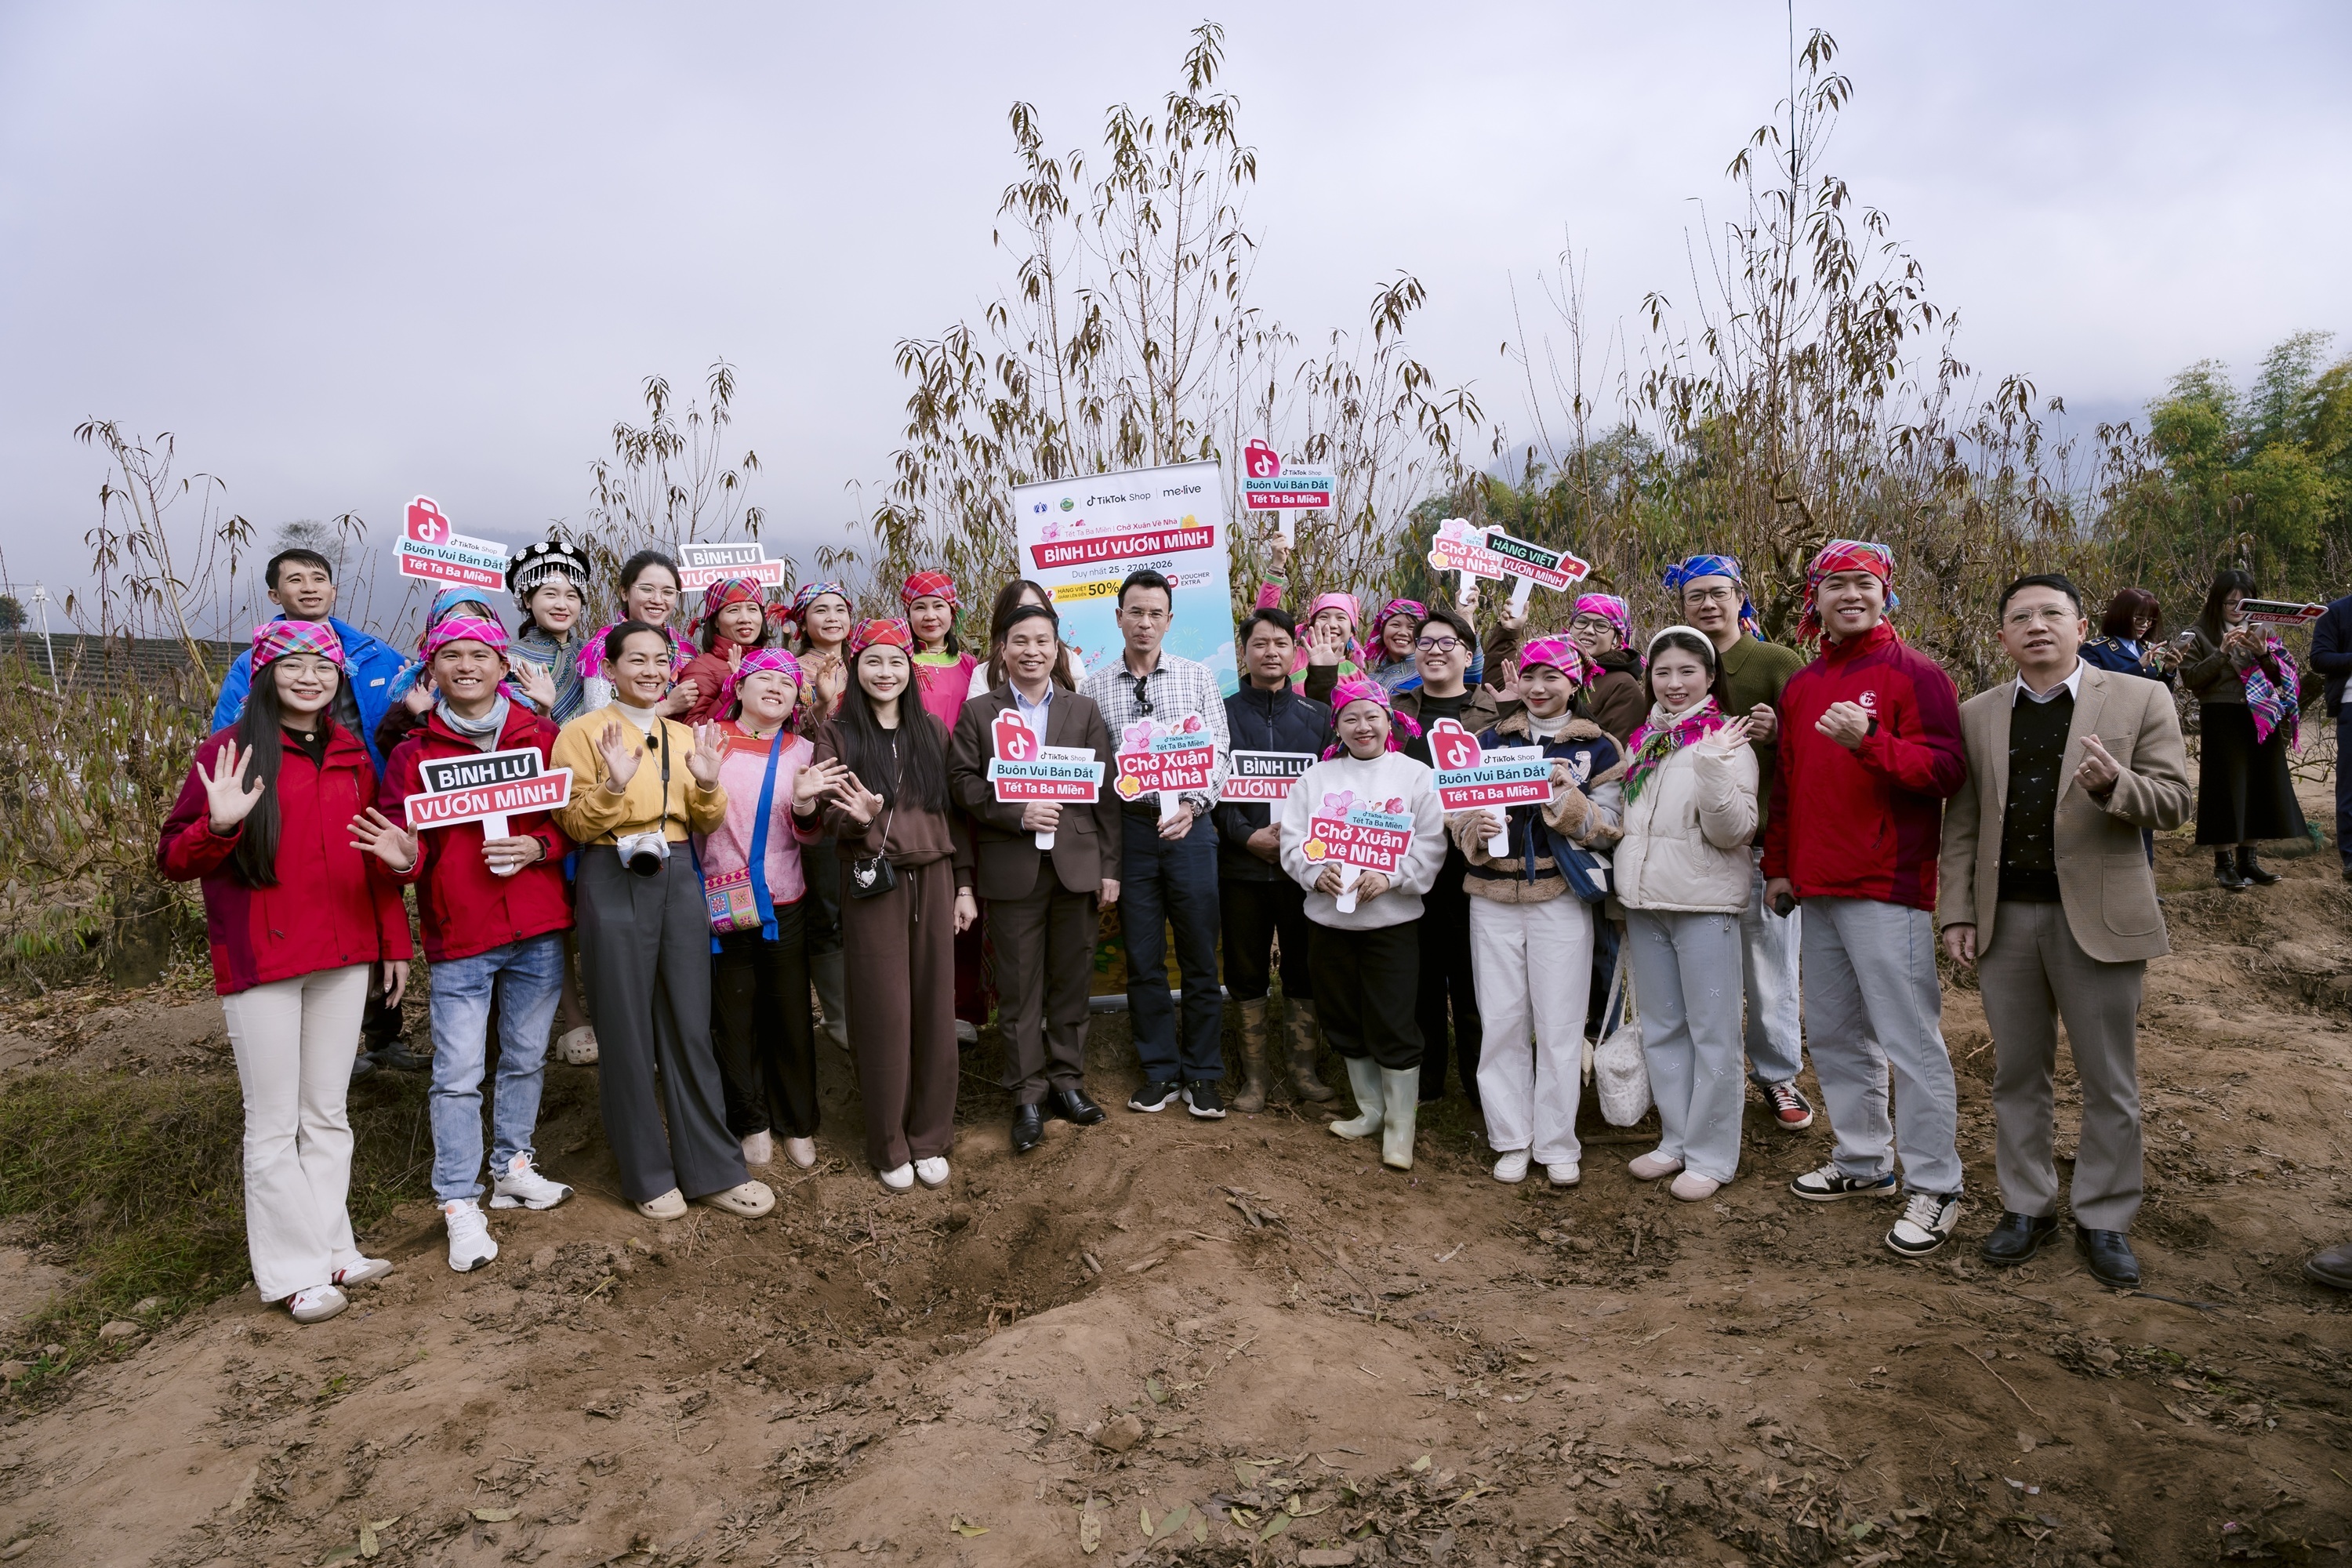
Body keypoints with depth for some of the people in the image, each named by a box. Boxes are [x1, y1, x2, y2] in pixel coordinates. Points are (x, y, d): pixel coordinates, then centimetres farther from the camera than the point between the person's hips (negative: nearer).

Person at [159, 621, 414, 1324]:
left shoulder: (352, 754, 9)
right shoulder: (231, 750, -6)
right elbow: (173, 860, -6)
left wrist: (394, 943, 13)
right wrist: (219, 826, -27)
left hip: (343, 957, 5)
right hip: (261, 963, -5)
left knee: (328, 1113, 14)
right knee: (275, 1122, 4)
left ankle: (332, 1246, 24)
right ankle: (293, 1271, 14)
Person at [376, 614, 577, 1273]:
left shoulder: (542, 736, 5)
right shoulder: (413, 753, 2)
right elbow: (407, 835, -1)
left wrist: (537, 847, -13)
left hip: (538, 930, 2)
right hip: (459, 937, -2)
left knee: (526, 1058, 14)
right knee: (458, 1074, -1)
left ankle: (512, 1167, 32)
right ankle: (460, 1204, 9)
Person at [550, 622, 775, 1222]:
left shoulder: (686, 736, 13)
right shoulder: (584, 731, 0)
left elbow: (706, 823, 12)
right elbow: (573, 823, -6)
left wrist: (707, 785, -7)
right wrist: (613, 785, -23)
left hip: (679, 878, 4)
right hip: (614, 881, -4)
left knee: (690, 1026, 7)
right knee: (627, 1031, 3)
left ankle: (711, 1170, 15)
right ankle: (647, 1175, 17)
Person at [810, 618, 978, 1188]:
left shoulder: (931, 730, 9)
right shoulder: (837, 734, 1)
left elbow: (954, 810, 11)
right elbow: (830, 817, -3)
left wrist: (964, 884, 8)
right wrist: (858, 818, -25)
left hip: (933, 880, 3)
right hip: (873, 885, -2)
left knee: (935, 1008, 5)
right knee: (884, 1013, 1)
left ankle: (930, 1137, 20)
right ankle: (889, 1145, 16)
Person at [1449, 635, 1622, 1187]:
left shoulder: (1597, 748, 4)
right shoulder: (1488, 739, 10)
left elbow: (1607, 829, 0)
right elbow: (1456, 810, 9)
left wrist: (1568, 797, -18)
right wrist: (1475, 828, -14)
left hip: (1561, 898, -2)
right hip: (1493, 897, 2)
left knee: (1560, 1025, 1)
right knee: (1501, 1021, 5)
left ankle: (1557, 1144, 14)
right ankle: (1512, 1138, 17)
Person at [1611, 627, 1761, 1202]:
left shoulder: (1726, 740, -6)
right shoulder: (1641, 741, 12)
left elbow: (1733, 832, -16)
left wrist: (1714, 767, -27)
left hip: (1704, 902, -6)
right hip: (1645, 901, 6)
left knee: (1712, 1031, 0)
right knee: (1661, 1029, 13)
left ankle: (1711, 1154, 10)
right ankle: (1676, 1140, 25)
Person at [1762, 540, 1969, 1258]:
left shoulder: (1915, 673, -5)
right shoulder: (1801, 686, 15)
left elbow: (1947, 769, -14)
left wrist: (1869, 741, -27)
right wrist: (1778, 864, 20)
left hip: (1887, 889, -7)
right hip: (1817, 889, 7)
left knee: (1910, 1040, -4)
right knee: (1833, 1035, 14)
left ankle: (1935, 1188, 7)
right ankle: (1863, 1159, 29)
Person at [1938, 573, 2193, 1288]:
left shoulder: (2140, 700, 2)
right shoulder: (1976, 715, 9)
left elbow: (2174, 800, -2)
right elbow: (1962, 822, 8)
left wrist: (2114, 786, -24)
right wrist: (1957, 912, 2)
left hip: (2098, 918, -2)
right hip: (2005, 918, 2)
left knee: (2109, 1082, 7)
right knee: (2017, 1075, 11)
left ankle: (2104, 1218, 21)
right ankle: (2026, 1207, 24)